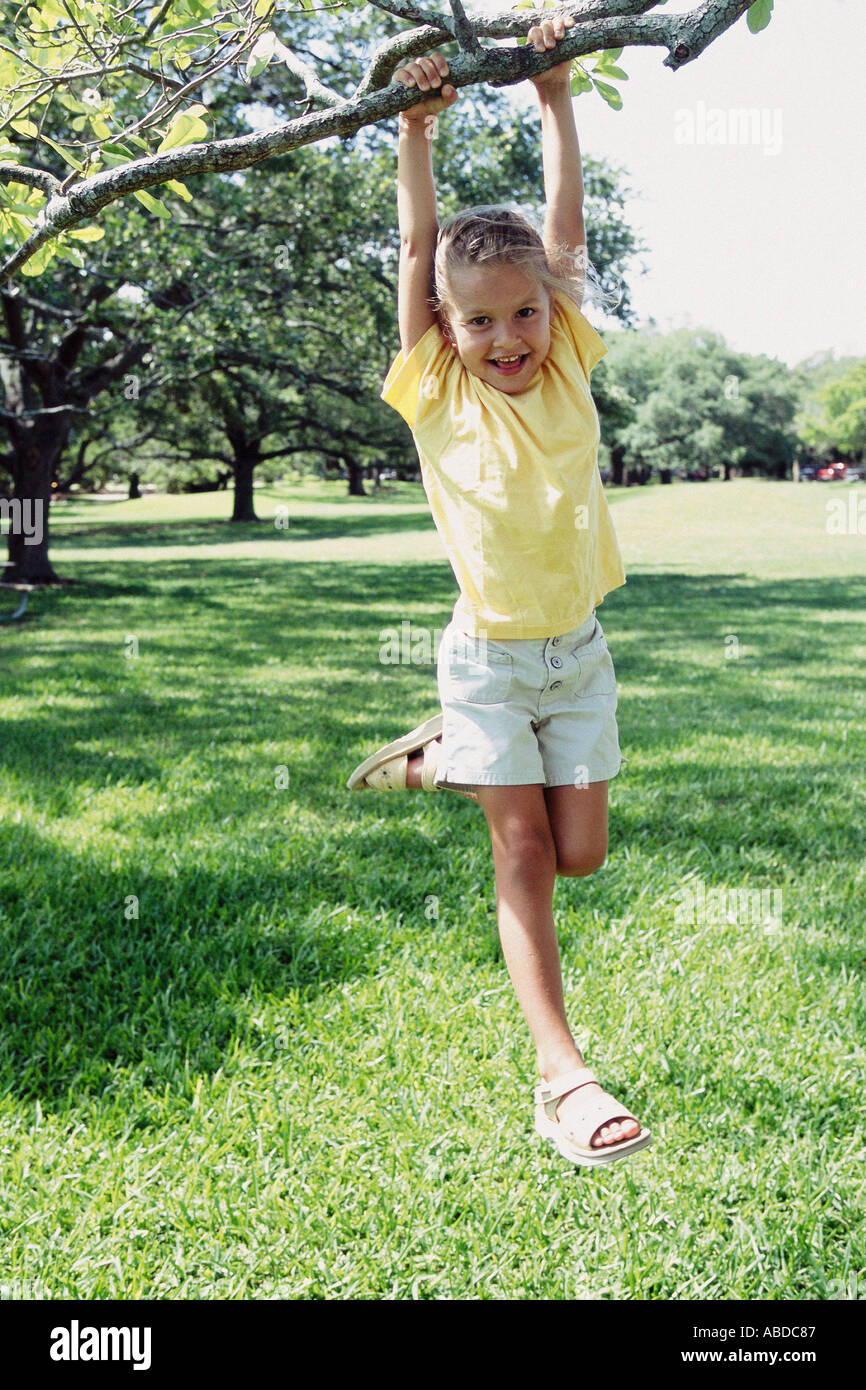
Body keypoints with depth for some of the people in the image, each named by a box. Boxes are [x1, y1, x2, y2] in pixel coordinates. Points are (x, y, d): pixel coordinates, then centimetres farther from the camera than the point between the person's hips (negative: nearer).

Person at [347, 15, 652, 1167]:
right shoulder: (435, 390, -8)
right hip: (487, 657, -3)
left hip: (580, 650, 4)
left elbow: (564, 217, -3)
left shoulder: (567, 363, -1)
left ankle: (448, 761, 34)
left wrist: (554, 89, -4)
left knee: (579, 856, 7)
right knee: (523, 856, -4)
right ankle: (562, 1075, 1)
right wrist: (417, 125, -14)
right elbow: (418, 246, -10)